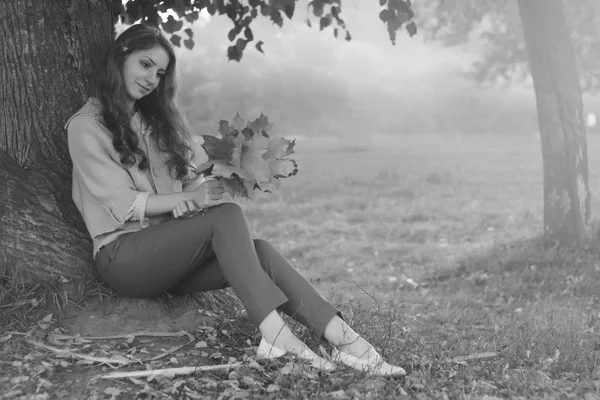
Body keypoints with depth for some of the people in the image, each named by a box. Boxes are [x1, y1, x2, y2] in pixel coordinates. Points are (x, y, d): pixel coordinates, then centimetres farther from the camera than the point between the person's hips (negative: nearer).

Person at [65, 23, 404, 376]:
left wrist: (188, 200, -11)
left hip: (170, 248, 5)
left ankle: (342, 337, -37)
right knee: (227, 216, -30)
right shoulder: (87, 127, -2)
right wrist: (190, 198, -22)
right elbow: (123, 203, -11)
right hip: (122, 255, -5)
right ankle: (275, 336, -42)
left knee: (257, 250, -24)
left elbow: (190, 178, 13)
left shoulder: (159, 119, 20)